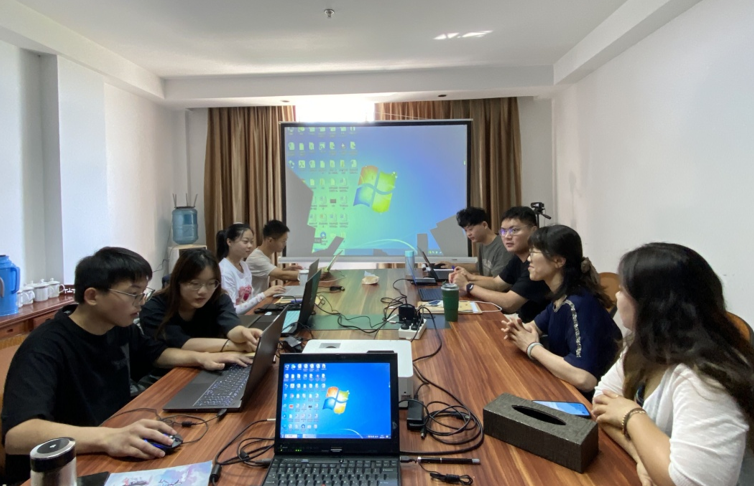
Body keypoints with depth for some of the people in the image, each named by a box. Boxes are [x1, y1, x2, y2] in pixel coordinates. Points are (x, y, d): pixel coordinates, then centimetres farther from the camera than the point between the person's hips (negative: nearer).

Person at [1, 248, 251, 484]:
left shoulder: (120, 328, 0)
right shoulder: (45, 348, -23)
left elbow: (156, 353, 19)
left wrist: (201, 358, 1)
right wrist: (107, 438, -49)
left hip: (113, 456, 7)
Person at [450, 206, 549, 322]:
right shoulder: (519, 257, 5)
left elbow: (508, 303, -28)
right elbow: (496, 283, 13)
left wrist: (467, 286, -18)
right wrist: (470, 278, -6)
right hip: (523, 320, 8)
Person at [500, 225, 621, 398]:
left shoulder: (578, 304, -28)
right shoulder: (560, 297, -2)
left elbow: (584, 379, -38)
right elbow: (535, 326, 15)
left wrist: (532, 347, -24)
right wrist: (518, 330, -8)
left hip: (590, 398, -7)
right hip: (564, 386, 7)